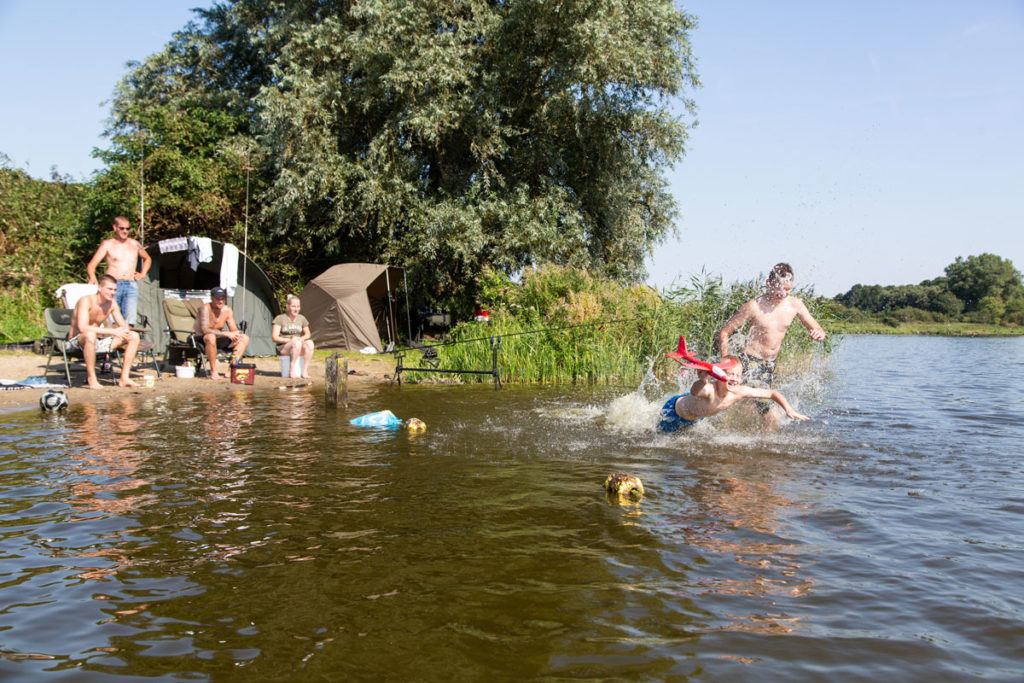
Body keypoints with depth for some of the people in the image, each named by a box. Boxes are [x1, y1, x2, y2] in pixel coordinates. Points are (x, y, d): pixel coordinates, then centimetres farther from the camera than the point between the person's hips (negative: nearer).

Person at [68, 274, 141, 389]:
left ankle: (124, 378, -8)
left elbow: (124, 326, 4)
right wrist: (112, 331, -36)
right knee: (90, 335, -42)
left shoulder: (112, 303, 1)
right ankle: (92, 379, -29)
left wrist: (124, 329, -23)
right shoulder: (86, 301, -19)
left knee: (134, 336, -5)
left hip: (98, 342, 7)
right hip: (77, 342, -7)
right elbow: (83, 328, -33)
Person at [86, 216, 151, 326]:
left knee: (129, 322, -14)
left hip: (131, 285, 2)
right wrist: (92, 277, -21)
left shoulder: (134, 244, 18)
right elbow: (91, 265, 0)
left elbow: (147, 259, 37)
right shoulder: (107, 244, 8)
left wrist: (143, 274, 20)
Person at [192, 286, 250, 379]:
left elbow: (234, 329, 2)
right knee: (211, 337, -43)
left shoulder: (227, 310, -1)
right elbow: (205, 330, -30)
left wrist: (236, 334, -24)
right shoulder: (206, 308, -19)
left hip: (217, 339, 7)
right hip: (199, 339, -7)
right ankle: (213, 372, -33)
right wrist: (226, 334, -36)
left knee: (244, 338, -6)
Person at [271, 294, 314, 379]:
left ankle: (305, 371, -27)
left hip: (299, 349, 4)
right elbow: (274, 338, -8)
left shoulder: (301, 318, 11)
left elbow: (308, 334, 20)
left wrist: (301, 338, -5)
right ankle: (292, 370, -30)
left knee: (310, 343, -28)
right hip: (283, 348, -4)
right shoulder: (279, 319, -3)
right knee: (296, 343, -36)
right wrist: (289, 340, -20)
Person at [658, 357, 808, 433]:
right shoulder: (709, 390, -47)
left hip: (697, 415, 6)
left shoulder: (740, 392, -30)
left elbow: (772, 393, -18)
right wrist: (703, 381, -94)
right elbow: (694, 392, -72)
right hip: (674, 408, -6)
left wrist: (789, 410, -30)